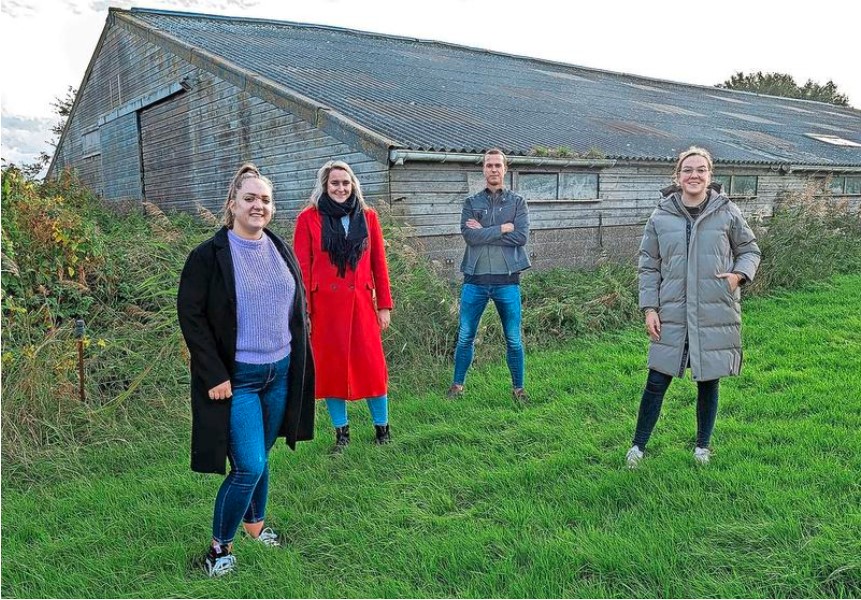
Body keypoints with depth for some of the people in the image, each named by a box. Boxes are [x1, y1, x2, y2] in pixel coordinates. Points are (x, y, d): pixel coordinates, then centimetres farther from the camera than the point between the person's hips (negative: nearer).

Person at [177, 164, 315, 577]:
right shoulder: (209, 255, -11)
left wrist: (299, 361, 9)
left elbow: (299, 305, 13)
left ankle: (254, 522, 41)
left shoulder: (281, 249, 6)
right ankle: (219, 546, 16)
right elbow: (190, 316, -11)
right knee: (249, 467, -7)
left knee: (261, 456, 19)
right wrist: (214, 375, -16)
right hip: (236, 377, -5)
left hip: (281, 373, 5)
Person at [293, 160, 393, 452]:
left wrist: (384, 304, 5)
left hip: (361, 304, 1)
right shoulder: (309, 218, 1)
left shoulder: (367, 216, 7)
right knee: (330, 367, 7)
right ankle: (341, 432, 22)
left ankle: (382, 427, 20)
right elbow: (302, 267, -1)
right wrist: (302, 311, -6)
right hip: (325, 305, -1)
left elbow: (379, 263, 8)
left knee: (371, 365, 3)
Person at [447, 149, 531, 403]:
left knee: (513, 339, 7)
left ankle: (518, 387, 21)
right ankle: (457, 384, 23)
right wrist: (503, 228, -12)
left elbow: (522, 237, -10)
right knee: (465, 337, 8)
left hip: (507, 280, -1)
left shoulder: (517, 202, 5)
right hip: (475, 280, 1)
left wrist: (484, 232, -11)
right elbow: (469, 235, -10)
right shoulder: (471, 203, 6)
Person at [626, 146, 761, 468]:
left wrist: (739, 274, -9)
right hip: (672, 315, 0)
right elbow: (649, 267, 4)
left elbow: (750, 250, 12)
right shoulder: (661, 217, 0)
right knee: (656, 382, 3)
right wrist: (649, 309, -2)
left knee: (708, 383, 12)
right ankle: (638, 446, 19)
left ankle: (703, 445, 33)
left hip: (716, 315, 0)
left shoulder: (727, 213, -1)